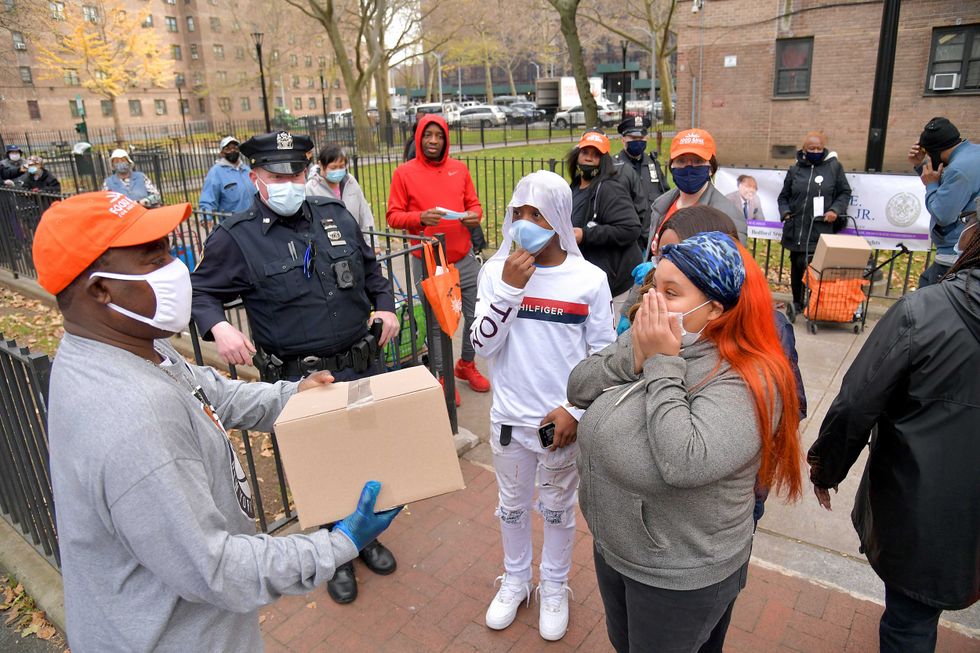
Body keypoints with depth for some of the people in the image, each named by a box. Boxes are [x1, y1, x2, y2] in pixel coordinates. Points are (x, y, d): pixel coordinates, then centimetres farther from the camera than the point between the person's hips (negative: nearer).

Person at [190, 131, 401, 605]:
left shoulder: (335, 214, 5)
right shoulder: (236, 237, -7)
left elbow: (370, 268, 19)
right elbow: (202, 292, 1)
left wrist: (385, 306, 5)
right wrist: (218, 327, -19)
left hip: (364, 365, 4)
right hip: (300, 379, -4)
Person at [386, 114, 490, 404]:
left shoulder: (460, 168, 8)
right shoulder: (404, 172, -2)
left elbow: (474, 204, 15)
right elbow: (393, 216, -3)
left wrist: (474, 215, -9)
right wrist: (421, 218, -21)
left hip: (464, 259, 4)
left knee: (478, 315, 9)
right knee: (436, 323, 4)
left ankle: (466, 364, 34)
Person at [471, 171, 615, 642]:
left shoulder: (589, 279, -11)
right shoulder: (496, 271, -8)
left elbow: (604, 355, -4)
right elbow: (482, 346, -13)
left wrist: (575, 410, -12)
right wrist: (509, 287, -23)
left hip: (565, 420, -1)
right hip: (509, 417, 2)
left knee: (558, 509, 18)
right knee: (513, 505, 21)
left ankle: (554, 588, 43)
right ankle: (515, 581, 46)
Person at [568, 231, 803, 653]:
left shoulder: (745, 381, -26)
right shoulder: (651, 338, -6)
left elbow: (684, 464, -39)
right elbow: (577, 388, -7)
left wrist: (662, 366, -31)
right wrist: (633, 356, -23)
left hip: (682, 576, -6)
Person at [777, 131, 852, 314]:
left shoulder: (834, 167, 5)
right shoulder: (795, 170, 10)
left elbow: (845, 193, 10)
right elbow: (784, 196, 16)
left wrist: (835, 210, -7)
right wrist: (785, 212, -2)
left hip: (821, 231, -2)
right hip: (797, 230, 3)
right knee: (797, 265, 9)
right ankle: (797, 302, 23)